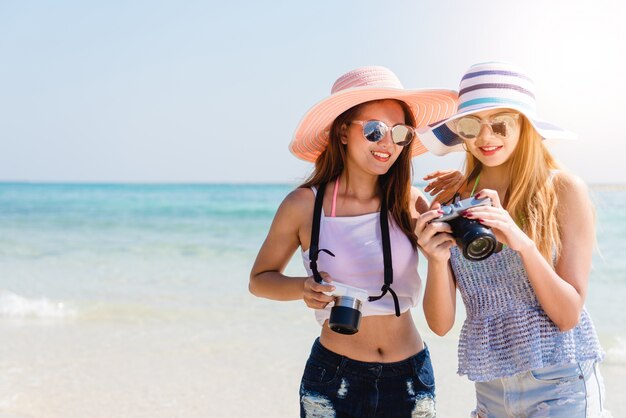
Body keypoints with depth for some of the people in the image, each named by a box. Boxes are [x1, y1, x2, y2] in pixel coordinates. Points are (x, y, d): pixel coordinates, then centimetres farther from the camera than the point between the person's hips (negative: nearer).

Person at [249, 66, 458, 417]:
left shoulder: (410, 203, -4)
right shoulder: (304, 205, -8)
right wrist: (303, 288, -15)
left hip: (411, 376, 2)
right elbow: (260, 278, 5)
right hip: (333, 379, -2)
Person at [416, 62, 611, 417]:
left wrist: (524, 244, -27)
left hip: (560, 387, -3)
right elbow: (441, 324, -3)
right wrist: (437, 260, -22)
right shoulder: (455, 201, -1)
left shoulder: (564, 189, -10)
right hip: (490, 389, 3)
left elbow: (569, 315, -12)